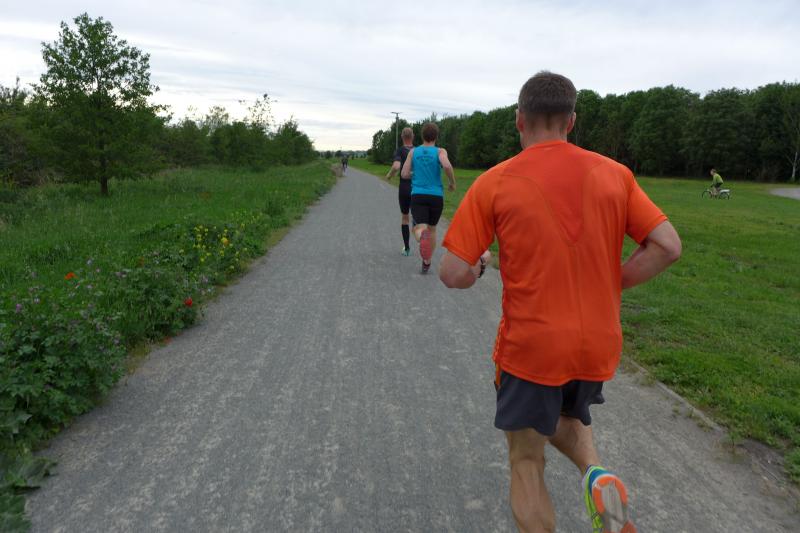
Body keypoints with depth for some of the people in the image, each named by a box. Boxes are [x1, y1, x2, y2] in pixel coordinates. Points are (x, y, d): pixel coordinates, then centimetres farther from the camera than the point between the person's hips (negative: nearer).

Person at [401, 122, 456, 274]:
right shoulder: (440, 151, 0)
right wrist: (453, 182, -3)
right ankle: (426, 264, 27)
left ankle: (422, 237, -51)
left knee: (419, 229, -11)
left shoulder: (413, 151, 7)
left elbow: (404, 174, 4)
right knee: (432, 229, 20)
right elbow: (447, 166, -21)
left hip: (418, 196, 0)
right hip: (436, 196, 0)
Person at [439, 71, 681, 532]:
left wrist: (476, 269, 10)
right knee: (567, 414, 33)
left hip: (529, 347, -3)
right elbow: (669, 247, -4)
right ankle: (597, 473, 6)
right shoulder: (614, 174, -1)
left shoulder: (494, 183, -10)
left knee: (527, 464, 15)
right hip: (599, 346, 4)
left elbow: (454, 274, -12)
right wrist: (610, 285, 6)